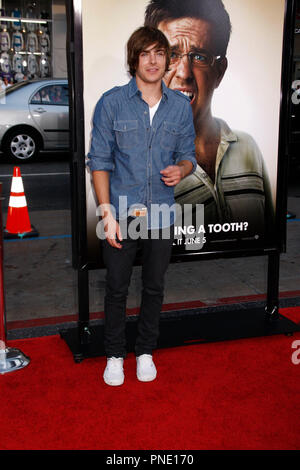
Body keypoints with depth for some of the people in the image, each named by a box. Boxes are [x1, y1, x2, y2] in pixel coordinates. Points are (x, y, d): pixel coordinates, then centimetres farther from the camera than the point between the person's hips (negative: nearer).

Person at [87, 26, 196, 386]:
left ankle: (145, 351, 34)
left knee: (154, 288, 14)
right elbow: (99, 160, -5)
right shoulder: (112, 102, -5)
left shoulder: (181, 106, 3)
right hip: (121, 214, -2)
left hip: (161, 216, 2)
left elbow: (188, 154, 12)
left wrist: (181, 169, -13)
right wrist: (107, 212, -12)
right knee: (116, 289, 9)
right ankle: (114, 355, 29)